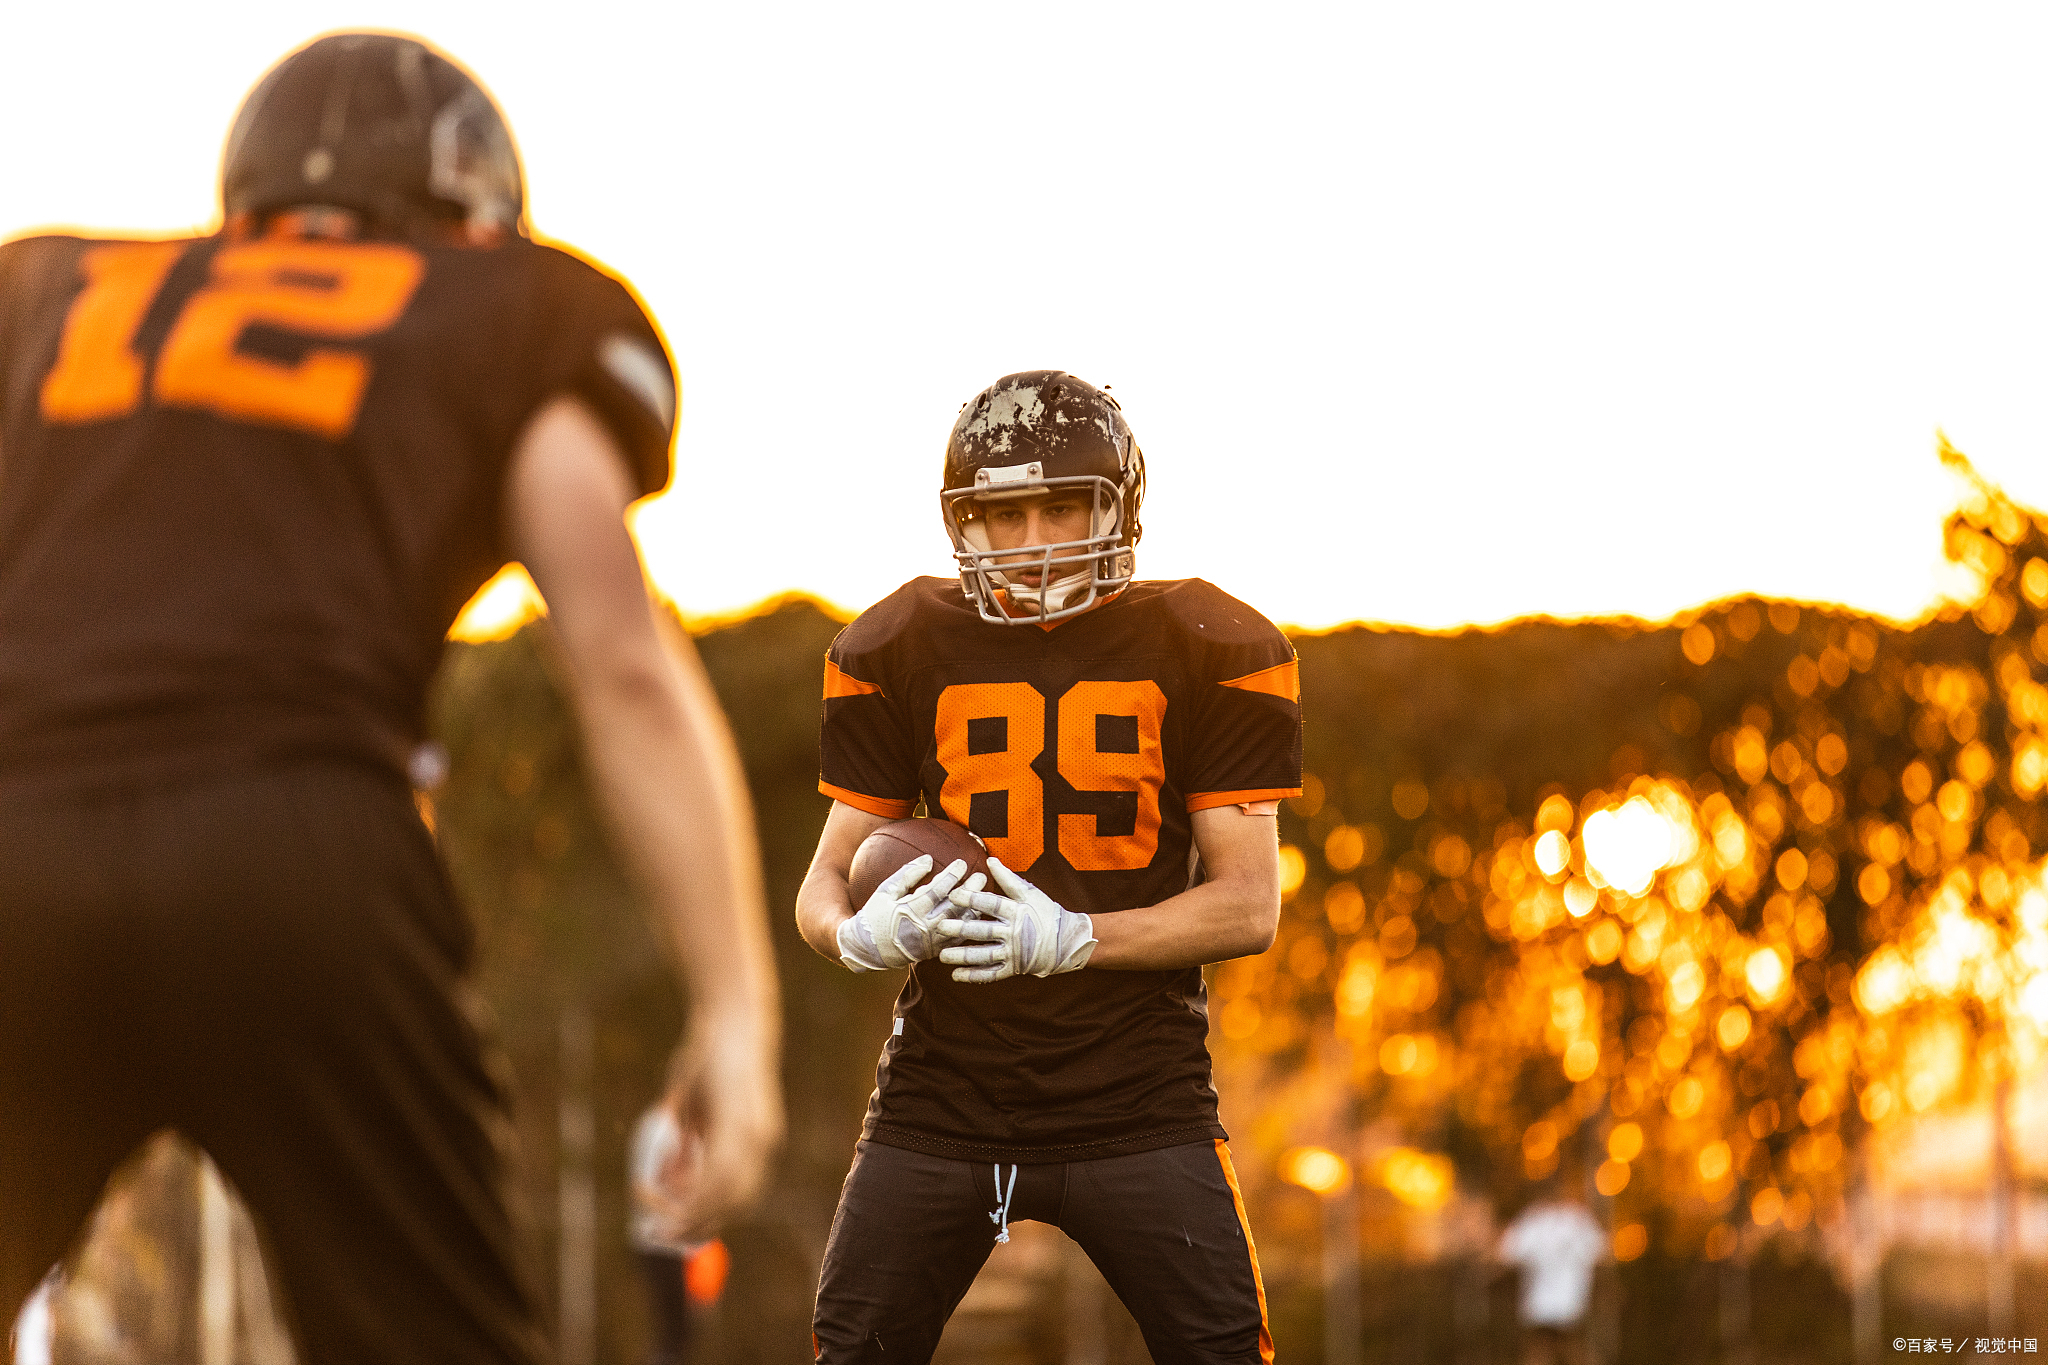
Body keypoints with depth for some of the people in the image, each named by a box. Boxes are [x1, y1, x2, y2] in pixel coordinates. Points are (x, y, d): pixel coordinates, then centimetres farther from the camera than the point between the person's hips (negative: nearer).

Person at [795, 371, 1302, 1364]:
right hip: (943, 1088, 2)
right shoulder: (902, 651, 3)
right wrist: (863, 934, -20)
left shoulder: (1208, 650, -2)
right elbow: (825, 884, 5)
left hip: (1138, 1096, -1)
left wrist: (1071, 937, -20)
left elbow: (1249, 906, -5)